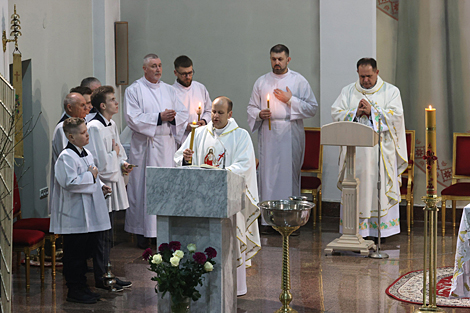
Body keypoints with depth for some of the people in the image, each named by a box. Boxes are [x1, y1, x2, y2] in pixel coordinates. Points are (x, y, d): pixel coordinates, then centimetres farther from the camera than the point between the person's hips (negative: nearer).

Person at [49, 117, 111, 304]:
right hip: (74, 216, -9)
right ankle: (74, 291, 6)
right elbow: (70, 183, -27)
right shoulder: (66, 157, -16)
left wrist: (100, 187, 11)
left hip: (88, 215, 9)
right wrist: (90, 176, -18)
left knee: (85, 251, 15)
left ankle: (82, 287, 25)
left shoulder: (87, 154, 14)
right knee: (74, 254, -2)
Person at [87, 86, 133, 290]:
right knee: (103, 234, -3)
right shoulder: (95, 127, -17)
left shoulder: (111, 125, 12)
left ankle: (105, 274, 23)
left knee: (107, 234, 15)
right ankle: (101, 278, 5)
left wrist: (123, 164, 4)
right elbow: (101, 162, -23)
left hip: (113, 183, 9)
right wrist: (115, 155, -6)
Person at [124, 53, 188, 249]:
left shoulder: (169, 90, 15)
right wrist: (159, 117, -16)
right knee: (144, 187, -4)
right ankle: (142, 233, 1)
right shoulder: (134, 90, 0)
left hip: (168, 144, 4)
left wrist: (172, 117, -11)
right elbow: (133, 119, -10)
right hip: (145, 147, -4)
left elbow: (183, 113, 11)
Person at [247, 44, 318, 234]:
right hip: (268, 134, 2)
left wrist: (290, 100, -9)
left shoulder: (299, 81, 5)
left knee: (291, 173, -1)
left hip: (291, 134, -1)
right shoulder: (261, 82, 11)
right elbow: (251, 108, 15)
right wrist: (259, 114, -7)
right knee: (268, 173, -1)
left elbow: (312, 108, 1)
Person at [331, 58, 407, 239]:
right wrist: (355, 113, -11)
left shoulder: (391, 91, 6)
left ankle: (381, 227, 3)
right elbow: (336, 113, 3)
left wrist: (372, 111, -13)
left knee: (379, 188, -3)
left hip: (381, 151, -2)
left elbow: (396, 115, -6)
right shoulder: (348, 91, 12)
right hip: (354, 148, 2)